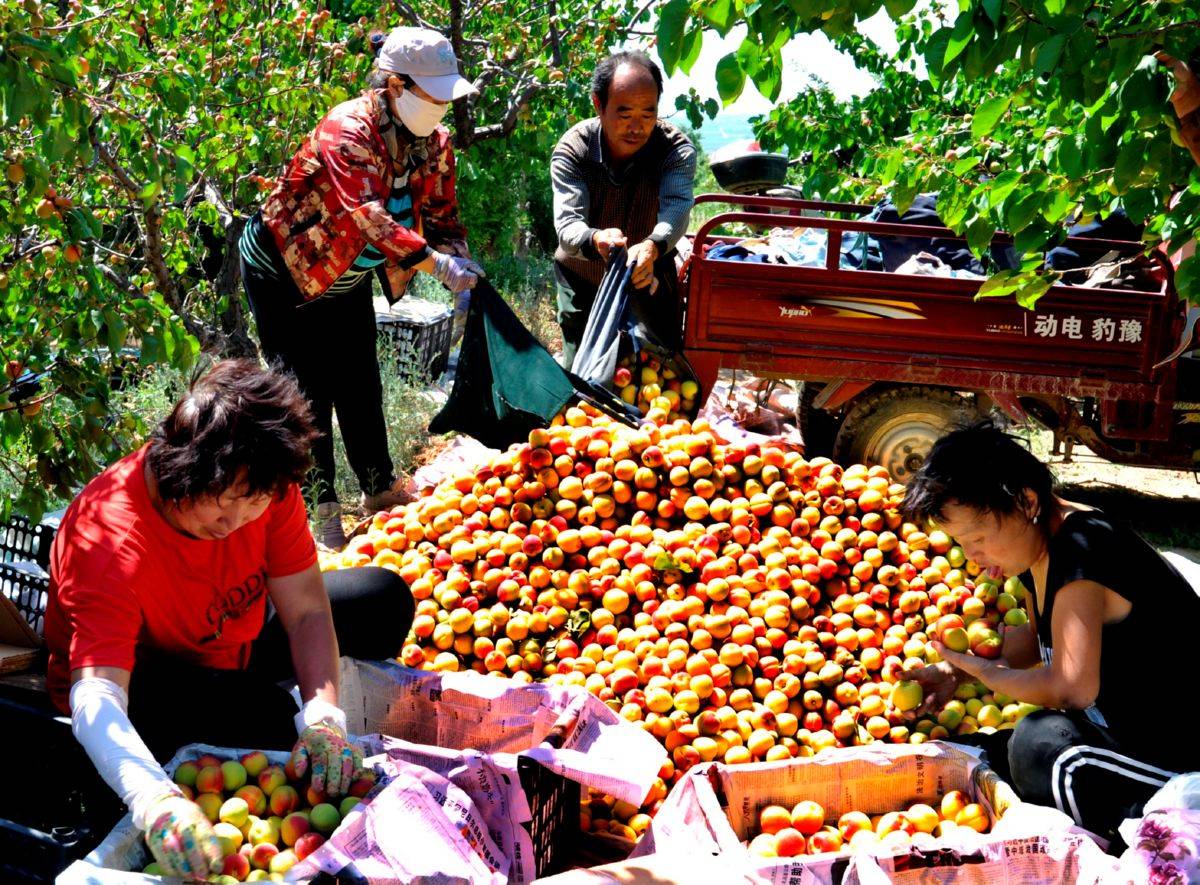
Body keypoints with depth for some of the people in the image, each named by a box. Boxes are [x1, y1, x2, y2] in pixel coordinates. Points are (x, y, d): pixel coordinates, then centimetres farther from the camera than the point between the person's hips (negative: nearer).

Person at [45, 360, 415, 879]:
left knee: (383, 602, -1)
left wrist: (324, 715, -39)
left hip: (236, 637, 6)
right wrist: (154, 799, -68)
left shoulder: (262, 487, -22)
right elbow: (96, 698, -49)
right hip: (134, 682, -6)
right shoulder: (110, 543, -39)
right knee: (268, 719, -35)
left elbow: (306, 609, -20)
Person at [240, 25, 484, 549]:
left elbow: (442, 218, -5)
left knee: (360, 386, 14)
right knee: (308, 394, -6)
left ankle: (379, 489, 28)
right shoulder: (345, 134, -33)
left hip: (347, 279, 7)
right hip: (282, 271, -7)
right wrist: (437, 264, -55)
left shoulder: (434, 143, -8)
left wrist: (464, 281, -24)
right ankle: (320, 513, 1)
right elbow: (367, 215, -46)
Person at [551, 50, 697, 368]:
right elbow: (567, 225, -32)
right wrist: (596, 240, -57)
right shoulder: (572, 150, -20)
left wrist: (652, 246, -61)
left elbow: (676, 207, -38)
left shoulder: (676, 148, -20)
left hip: (650, 283, 1)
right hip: (583, 284, 0)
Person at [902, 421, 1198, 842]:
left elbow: (1071, 688, -31)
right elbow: (1025, 645, 22)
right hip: (1122, 735, 11)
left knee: (1040, 741, -34)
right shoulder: (1040, 546, 5)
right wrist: (955, 672, 5)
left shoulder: (1080, 551, -24)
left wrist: (984, 671, -14)